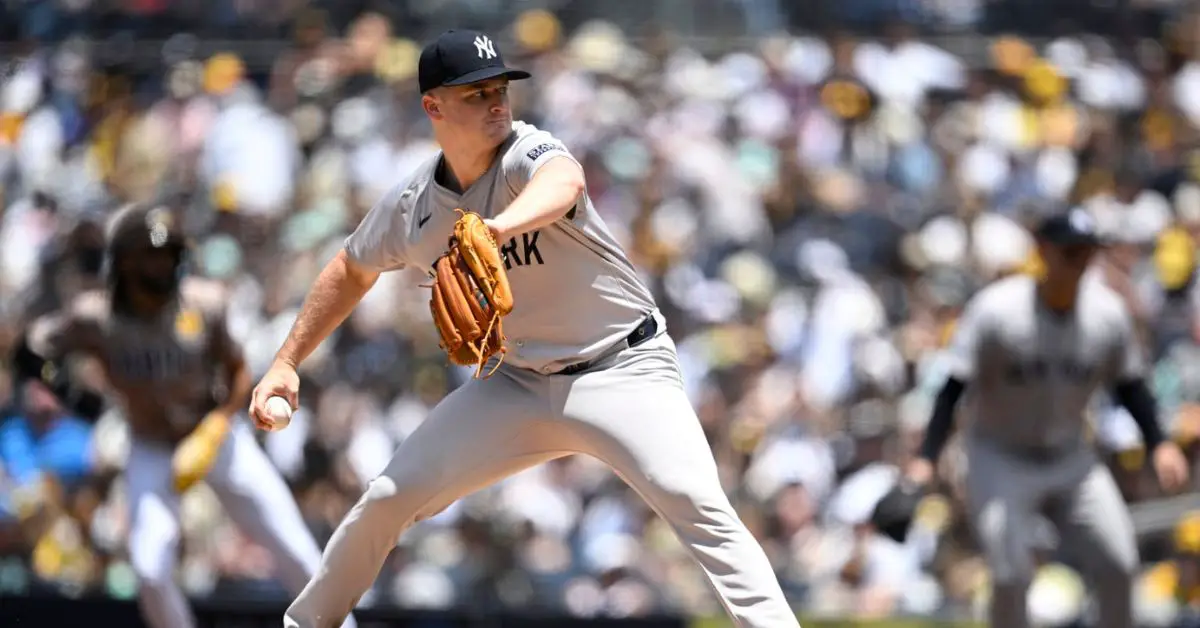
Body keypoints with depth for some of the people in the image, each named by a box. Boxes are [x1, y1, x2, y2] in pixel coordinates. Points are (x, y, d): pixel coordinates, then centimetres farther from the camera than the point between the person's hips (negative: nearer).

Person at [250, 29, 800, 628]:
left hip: (624, 368, -4)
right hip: (518, 382, 5)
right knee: (389, 498, 0)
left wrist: (499, 227, -69)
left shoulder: (527, 152, -21)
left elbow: (566, 182, -48)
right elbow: (353, 270, 16)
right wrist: (286, 363, 11)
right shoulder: (411, 206, -5)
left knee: (694, 500, -27)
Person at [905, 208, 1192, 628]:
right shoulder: (995, 310, -19)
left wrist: (1158, 444, -9)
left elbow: (1129, 384, 6)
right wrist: (926, 458, -28)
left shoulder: (1109, 313, -7)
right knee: (1011, 577, -15)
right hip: (1000, 463, -4)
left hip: (1071, 462, 4)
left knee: (1118, 566, -4)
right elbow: (953, 387, -19)